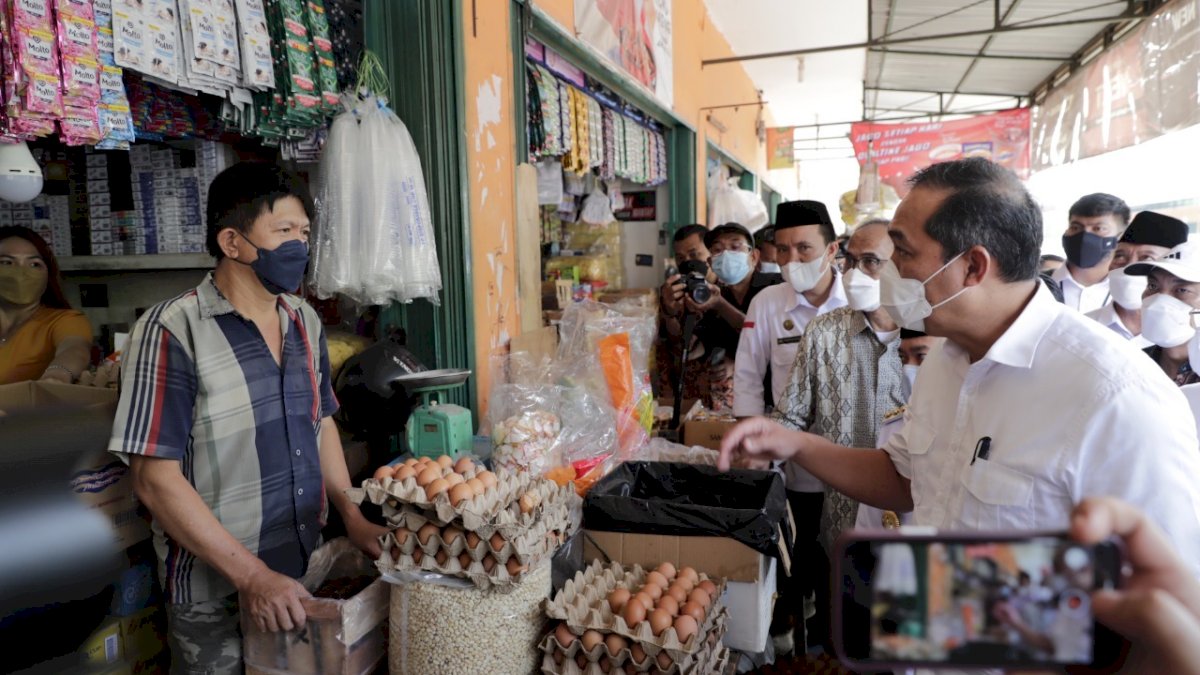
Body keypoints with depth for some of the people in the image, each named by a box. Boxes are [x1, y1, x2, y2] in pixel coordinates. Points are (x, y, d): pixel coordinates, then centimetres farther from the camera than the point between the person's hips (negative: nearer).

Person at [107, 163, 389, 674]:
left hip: (307, 572, 6)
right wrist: (250, 575, -20)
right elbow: (155, 478, -18)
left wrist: (353, 518, 3)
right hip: (214, 595, -6)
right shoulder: (173, 331, -17)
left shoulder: (305, 321, 2)